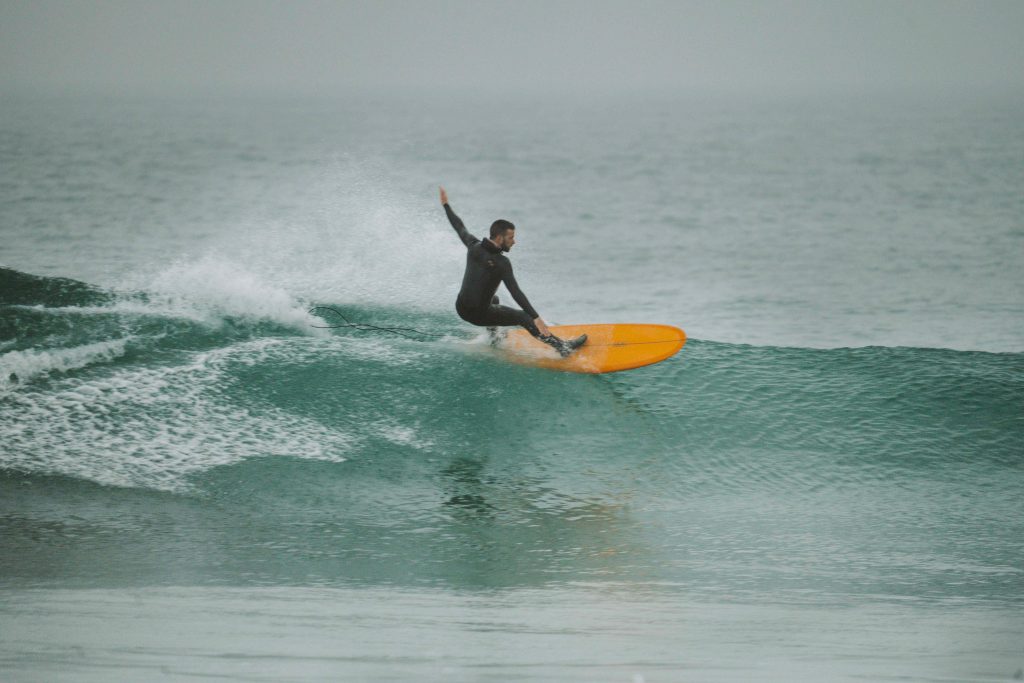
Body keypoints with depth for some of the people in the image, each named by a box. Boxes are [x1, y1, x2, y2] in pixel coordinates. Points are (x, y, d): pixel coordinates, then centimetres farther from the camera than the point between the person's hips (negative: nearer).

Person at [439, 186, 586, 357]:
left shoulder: (474, 247, -4)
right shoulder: (501, 263, -22)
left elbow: (459, 227, 15)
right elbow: (515, 292, -28)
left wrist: (446, 205, 32)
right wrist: (536, 318, -31)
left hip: (461, 308, 7)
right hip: (479, 314, -7)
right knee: (524, 317, -2)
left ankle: (492, 337, 45)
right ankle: (562, 347, -4)